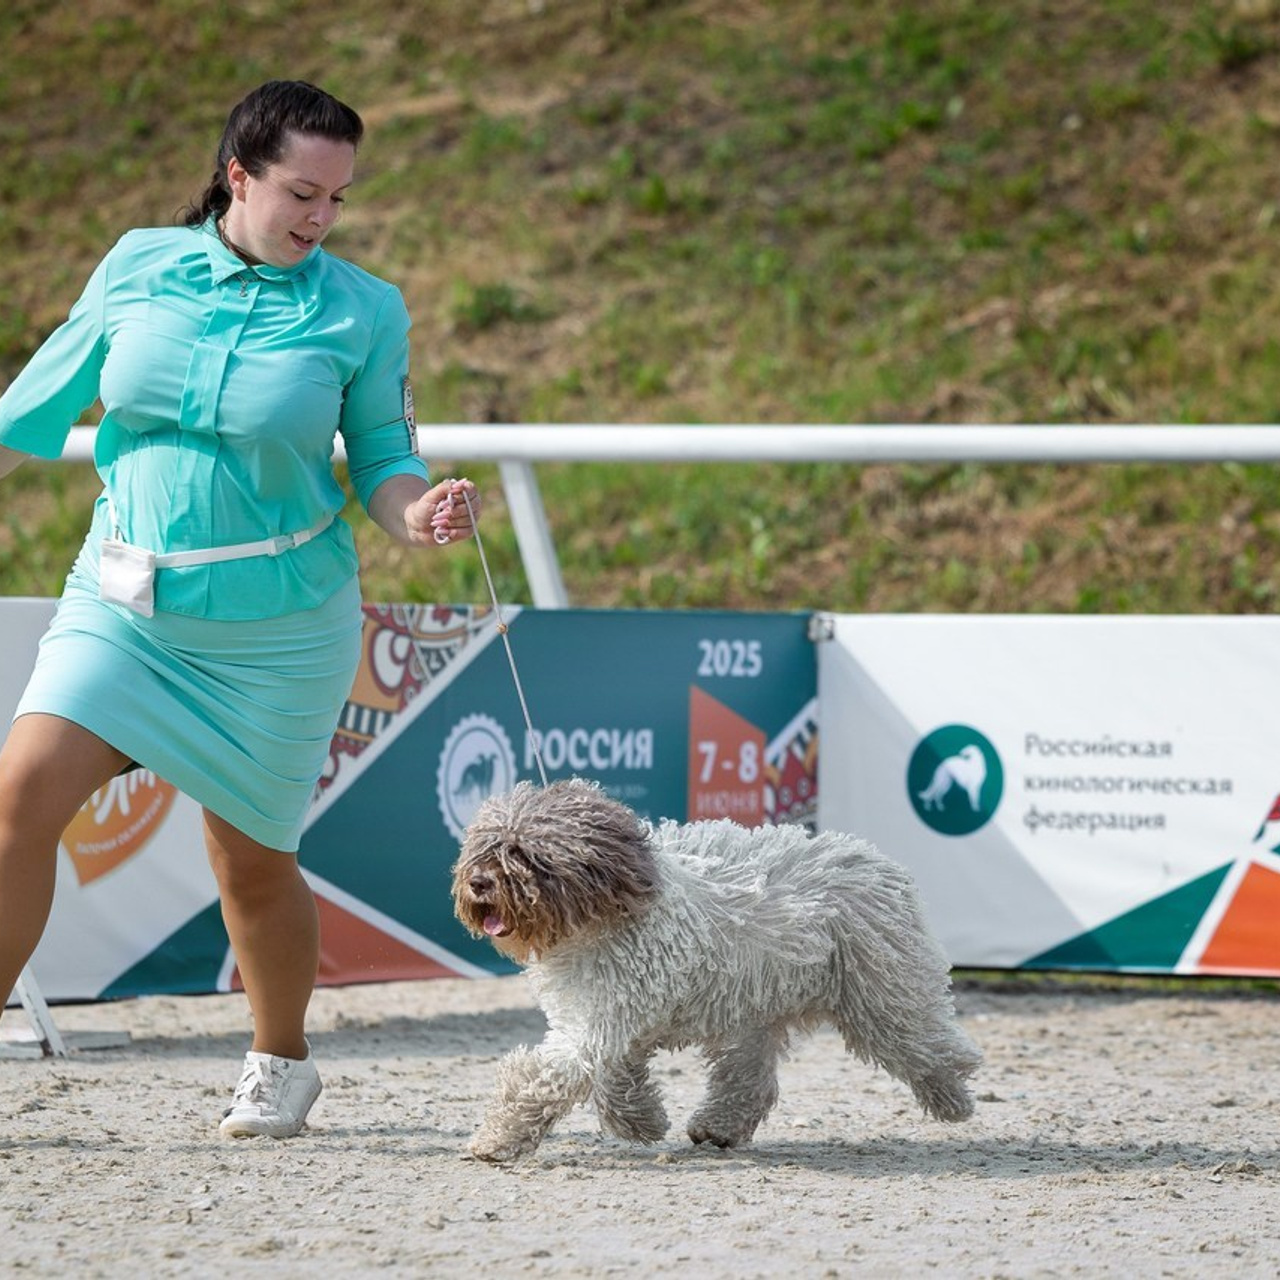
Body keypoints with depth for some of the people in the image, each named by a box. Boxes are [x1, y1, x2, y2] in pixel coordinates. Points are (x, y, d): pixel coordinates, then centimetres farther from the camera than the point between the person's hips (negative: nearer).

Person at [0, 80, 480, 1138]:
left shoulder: (363, 312, -4)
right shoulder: (139, 268, 0)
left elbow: (382, 460, 0)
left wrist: (416, 513, -21)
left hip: (276, 624, -1)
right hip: (124, 601, 2)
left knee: (252, 859, 5)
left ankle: (282, 1063, 30)